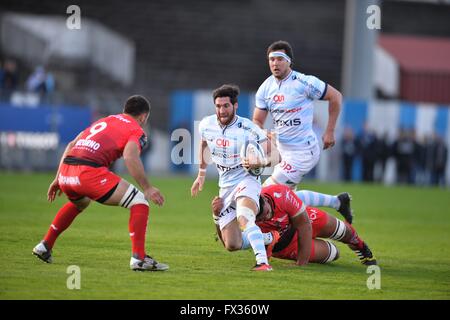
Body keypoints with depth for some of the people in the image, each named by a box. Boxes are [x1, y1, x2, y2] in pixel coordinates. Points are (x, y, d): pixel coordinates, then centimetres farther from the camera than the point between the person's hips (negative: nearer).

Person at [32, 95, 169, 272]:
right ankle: (138, 258, -7)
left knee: (80, 203, 40)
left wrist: (58, 179, 31)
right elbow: (130, 157, -13)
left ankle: (45, 246, 39)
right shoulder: (137, 131, 9)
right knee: (139, 203, 3)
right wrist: (147, 188, -9)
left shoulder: (103, 121, 30)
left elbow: (71, 145, 27)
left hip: (66, 171, 8)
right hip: (90, 170, -8)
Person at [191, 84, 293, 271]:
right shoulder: (206, 125, -2)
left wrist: (259, 163, -37)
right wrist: (201, 174, 28)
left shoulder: (248, 129, -17)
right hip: (225, 186, 6)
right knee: (232, 246, 1)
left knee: (244, 219, -38)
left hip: (246, 180, -6)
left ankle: (263, 262, -44)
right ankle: (265, 238, 29)